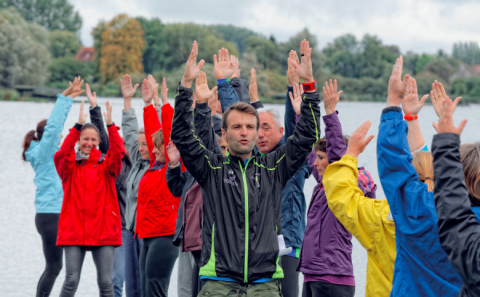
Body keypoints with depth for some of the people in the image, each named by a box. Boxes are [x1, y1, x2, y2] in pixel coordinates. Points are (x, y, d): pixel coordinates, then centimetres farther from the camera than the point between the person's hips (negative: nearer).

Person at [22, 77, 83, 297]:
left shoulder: (49, 153, 13)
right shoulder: (42, 153, -9)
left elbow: (57, 124, 18)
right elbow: (52, 127, -19)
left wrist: (68, 99, 16)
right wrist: (64, 97, -16)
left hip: (55, 215, 9)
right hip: (50, 215, -9)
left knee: (53, 266, 10)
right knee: (53, 266, -7)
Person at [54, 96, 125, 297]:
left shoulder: (106, 165, 8)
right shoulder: (70, 165, 6)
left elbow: (118, 152, -10)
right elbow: (62, 154, -15)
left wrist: (110, 126, -22)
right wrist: (78, 126, -24)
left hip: (103, 230, 1)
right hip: (74, 229, -1)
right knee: (71, 280, -5)